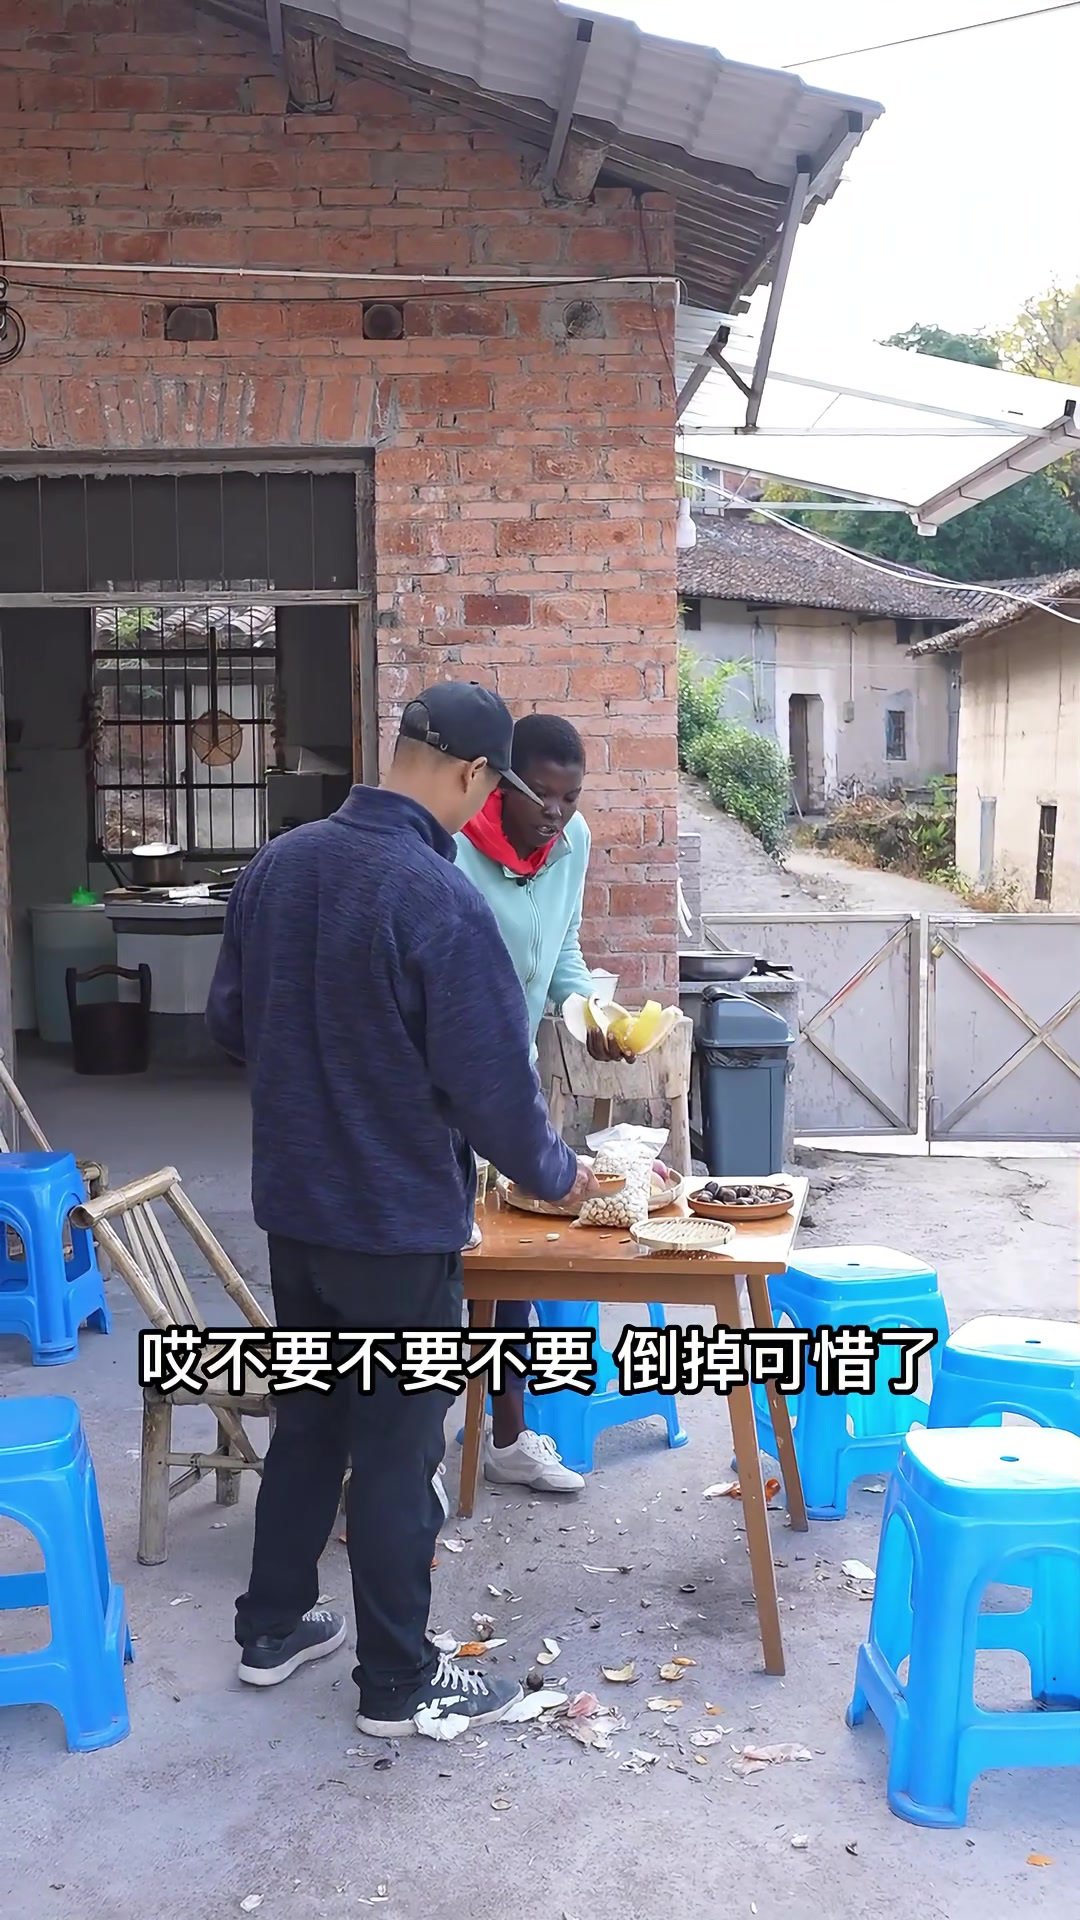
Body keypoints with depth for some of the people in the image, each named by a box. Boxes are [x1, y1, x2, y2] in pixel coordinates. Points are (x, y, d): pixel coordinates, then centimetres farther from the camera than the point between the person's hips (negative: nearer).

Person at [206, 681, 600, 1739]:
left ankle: (272, 1626, 37)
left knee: (308, 1419, 22)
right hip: (399, 1223, -7)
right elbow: (493, 1082, -21)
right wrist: (555, 1172, -3)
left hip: (292, 1204, 7)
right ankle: (397, 1681, 23)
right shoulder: (440, 899, -23)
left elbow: (229, 1019, 9)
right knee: (397, 1451, 8)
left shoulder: (276, 865, -1)